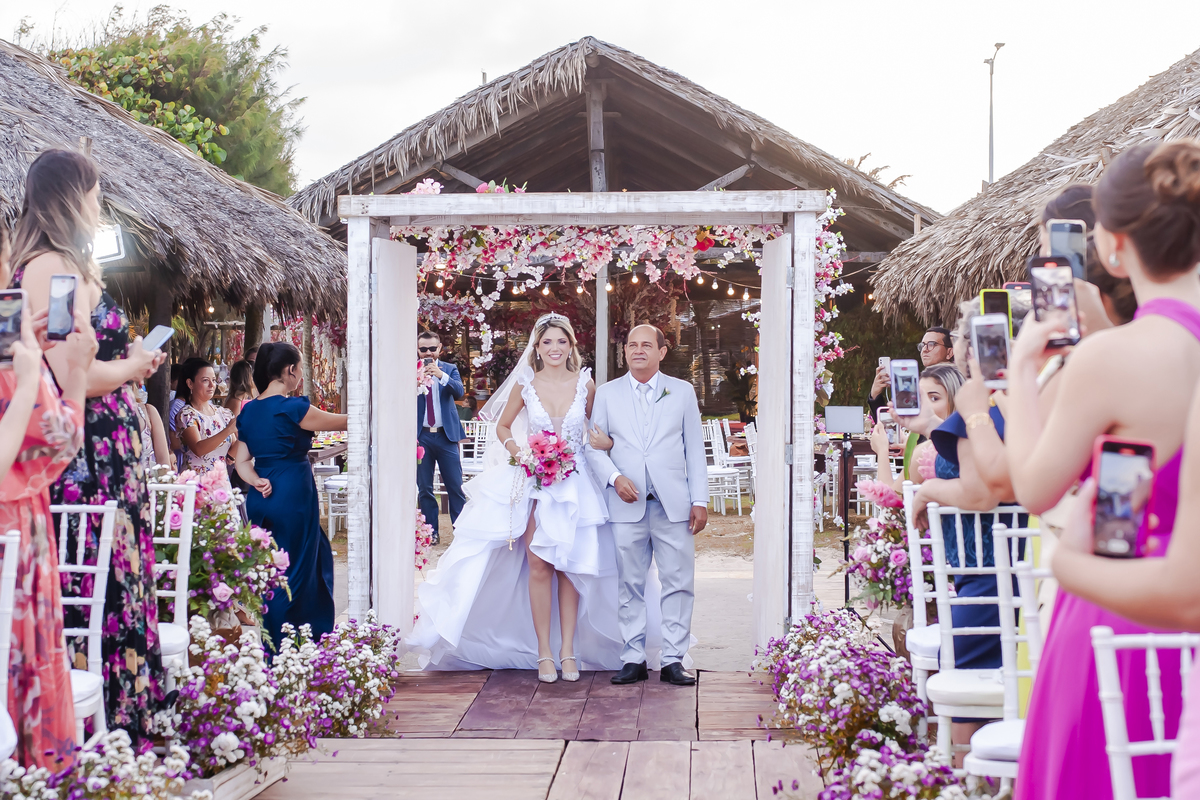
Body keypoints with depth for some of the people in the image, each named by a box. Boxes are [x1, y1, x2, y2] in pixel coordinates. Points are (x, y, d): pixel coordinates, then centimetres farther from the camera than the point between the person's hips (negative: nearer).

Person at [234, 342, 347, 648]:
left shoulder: (248, 411, 9)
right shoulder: (292, 408, -13)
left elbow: (242, 462, 10)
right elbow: (341, 422, -5)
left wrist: (257, 481, -5)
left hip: (260, 499, 8)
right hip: (292, 497, -8)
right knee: (292, 574, 1)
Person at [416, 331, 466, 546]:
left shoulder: (449, 369, 6)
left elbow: (459, 392, -10)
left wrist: (442, 376, -26)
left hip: (446, 434, 0)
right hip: (421, 436, 0)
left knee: (455, 486, 0)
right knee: (424, 488, 6)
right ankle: (431, 532, 14)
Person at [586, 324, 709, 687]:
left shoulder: (682, 391, 10)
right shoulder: (607, 393, 10)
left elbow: (694, 449, 8)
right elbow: (593, 445, 8)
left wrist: (700, 500, 2)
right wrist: (615, 477, -10)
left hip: (673, 504, 0)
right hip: (627, 505, 0)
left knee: (679, 583, 0)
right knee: (630, 585, 4)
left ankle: (673, 660, 7)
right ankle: (633, 658, 12)